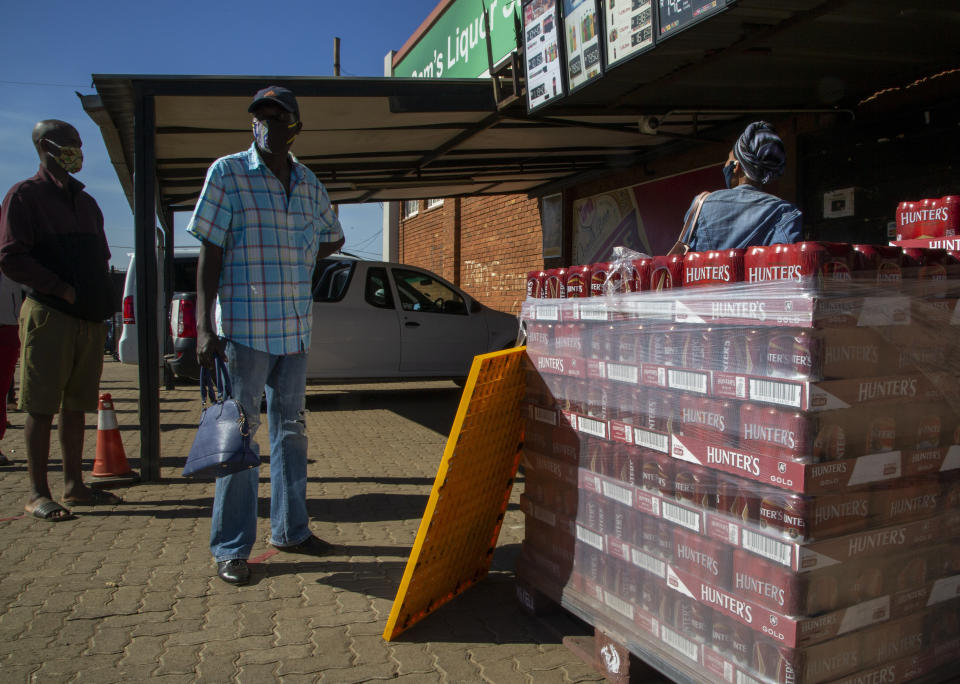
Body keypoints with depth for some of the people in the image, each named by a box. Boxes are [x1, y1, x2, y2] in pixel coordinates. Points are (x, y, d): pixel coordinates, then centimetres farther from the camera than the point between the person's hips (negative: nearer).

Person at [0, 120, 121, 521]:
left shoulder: (85, 202, 21)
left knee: (76, 405, 9)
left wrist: (102, 298, 8)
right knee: (42, 408, -3)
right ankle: (38, 493, 4)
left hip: (89, 319, 7)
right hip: (48, 317, -6)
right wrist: (64, 289, -14)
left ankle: (73, 485, 17)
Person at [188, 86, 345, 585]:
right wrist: (204, 328, -13)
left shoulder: (308, 183, 11)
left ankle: (290, 529, 26)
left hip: (296, 327, 5)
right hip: (245, 324, -5)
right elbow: (209, 252, -7)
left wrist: (292, 266, 10)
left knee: (291, 428, 13)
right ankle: (231, 548, 9)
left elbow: (333, 238, 26)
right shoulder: (227, 172, -2)